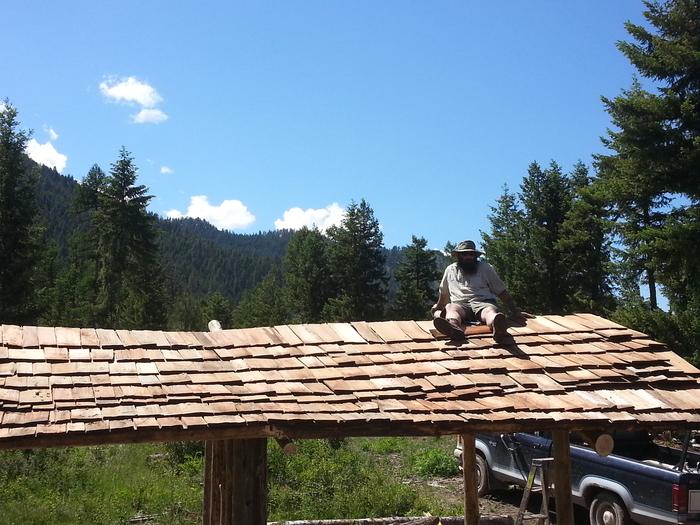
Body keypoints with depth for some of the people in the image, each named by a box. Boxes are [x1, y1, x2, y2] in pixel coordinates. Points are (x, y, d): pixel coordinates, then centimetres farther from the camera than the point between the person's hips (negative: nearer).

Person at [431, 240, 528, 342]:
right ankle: (453, 327, -74)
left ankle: (498, 327, -77)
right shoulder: (450, 270, 23)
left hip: (484, 303, -1)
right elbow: (443, 292, 38)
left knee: (490, 310, -39)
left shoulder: (485, 268, 17)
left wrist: (515, 311, 7)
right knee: (450, 308, -37)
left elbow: (501, 291, 14)